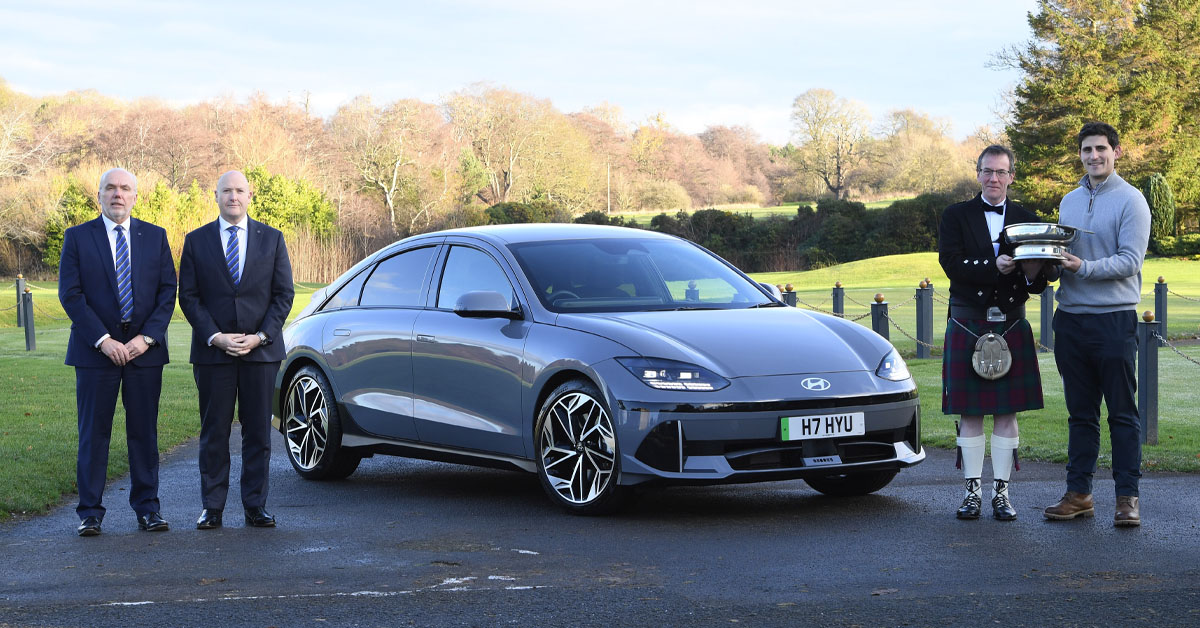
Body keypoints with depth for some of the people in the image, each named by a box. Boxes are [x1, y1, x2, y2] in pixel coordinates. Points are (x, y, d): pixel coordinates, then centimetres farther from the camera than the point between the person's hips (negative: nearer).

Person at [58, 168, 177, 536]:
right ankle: (90, 513, 5)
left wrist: (147, 337, -9)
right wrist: (102, 340, -13)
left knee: (144, 432, 5)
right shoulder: (77, 237, 3)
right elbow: (70, 295, -3)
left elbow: (167, 291, 4)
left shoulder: (155, 237, 9)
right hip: (95, 350, -2)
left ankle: (147, 508, 12)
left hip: (144, 350, 2)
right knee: (93, 433, 0)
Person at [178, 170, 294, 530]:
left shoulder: (271, 239, 8)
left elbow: (283, 294, 4)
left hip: (261, 351, 1)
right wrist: (216, 337, -10)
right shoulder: (196, 241, 6)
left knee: (258, 432, 3)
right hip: (213, 352, -1)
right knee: (214, 432, 2)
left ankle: (255, 507, 9)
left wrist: (261, 336, -8)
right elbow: (188, 297, 2)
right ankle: (212, 508, 7)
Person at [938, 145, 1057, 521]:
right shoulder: (955, 217, 4)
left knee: (1007, 412, 2)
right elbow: (950, 263, -10)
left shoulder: (1027, 220, 10)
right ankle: (973, 491, 10)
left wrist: (1035, 273, -19)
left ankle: (1001, 491, 10)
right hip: (967, 326, -1)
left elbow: (1048, 271, 4)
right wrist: (994, 267, -21)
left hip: (1012, 327, 1)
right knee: (970, 412, 2)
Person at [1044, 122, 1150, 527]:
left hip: (1114, 318, -6)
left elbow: (1130, 261, -13)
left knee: (1122, 413, -1)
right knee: (1080, 413, 9)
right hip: (1071, 319, 6)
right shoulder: (1069, 202, 16)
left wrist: (1083, 267, -24)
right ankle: (1078, 493, 14)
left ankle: (1127, 497, 3)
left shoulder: (1130, 200, -4)